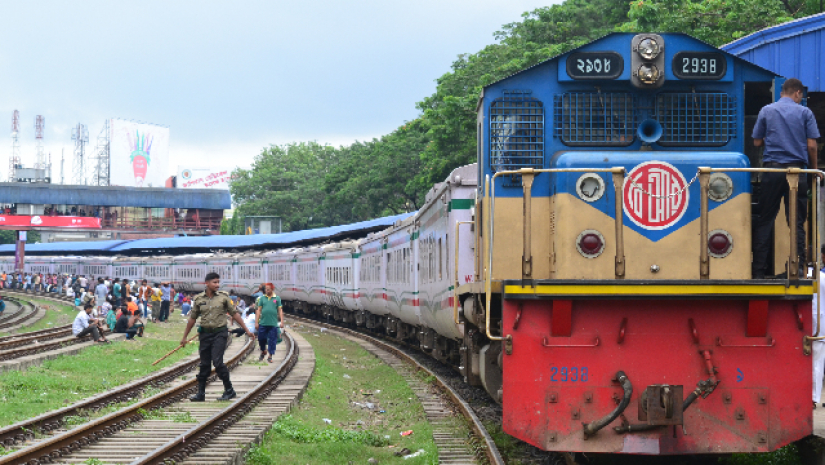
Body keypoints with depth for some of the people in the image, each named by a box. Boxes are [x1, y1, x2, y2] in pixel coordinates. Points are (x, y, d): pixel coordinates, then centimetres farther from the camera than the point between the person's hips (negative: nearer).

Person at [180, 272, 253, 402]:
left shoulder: (223, 297, 0)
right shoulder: (199, 299, 4)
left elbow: (234, 314, 6)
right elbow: (192, 318, 12)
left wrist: (247, 330, 6)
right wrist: (184, 337, 16)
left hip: (220, 333, -3)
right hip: (205, 333, 3)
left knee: (217, 361, -14)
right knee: (204, 364, 6)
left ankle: (229, 390, -3)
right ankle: (200, 393, 13)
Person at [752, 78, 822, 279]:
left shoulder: (766, 111, 7)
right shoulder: (805, 112, 3)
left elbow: (757, 141, 10)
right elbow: (812, 145, -1)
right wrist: (814, 169, 11)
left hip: (772, 169, 1)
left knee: (764, 220, 5)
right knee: (797, 221, 2)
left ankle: (759, 269, 1)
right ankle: (798, 267, -2)